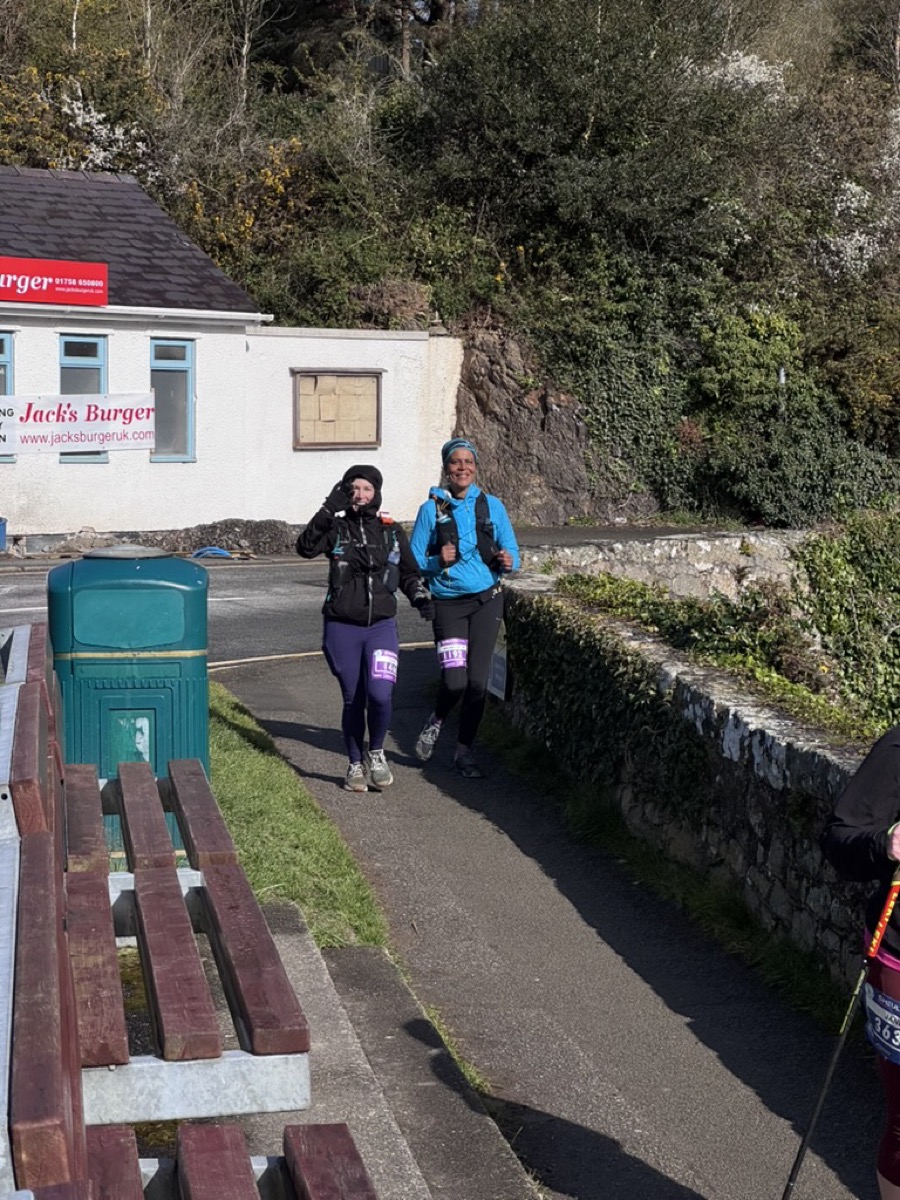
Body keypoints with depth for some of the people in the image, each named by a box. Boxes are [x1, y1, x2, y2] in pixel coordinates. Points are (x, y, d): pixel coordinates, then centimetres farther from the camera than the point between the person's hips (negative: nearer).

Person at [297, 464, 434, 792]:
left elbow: (409, 573, 18)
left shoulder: (392, 532, 7)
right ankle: (355, 765, 25)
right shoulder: (336, 528, 0)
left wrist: (420, 597, -1)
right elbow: (305, 548, -19)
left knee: (380, 695, -16)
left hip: (381, 626, 1)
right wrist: (329, 509, -24)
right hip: (342, 628, -1)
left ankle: (376, 753, 11)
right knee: (353, 701, 6)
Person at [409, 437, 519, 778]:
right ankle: (436, 720, 22)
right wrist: (438, 562, -17)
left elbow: (511, 552, 7)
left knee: (478, 680, 1)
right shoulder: (432, 509, -1)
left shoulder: (491, 506, 4)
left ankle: (464, 751, 19)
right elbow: (414, 561, 2)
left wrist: (508, 562, -16)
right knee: (455, 680, -13)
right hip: (449, 603, -2)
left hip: (487, 600, 2)